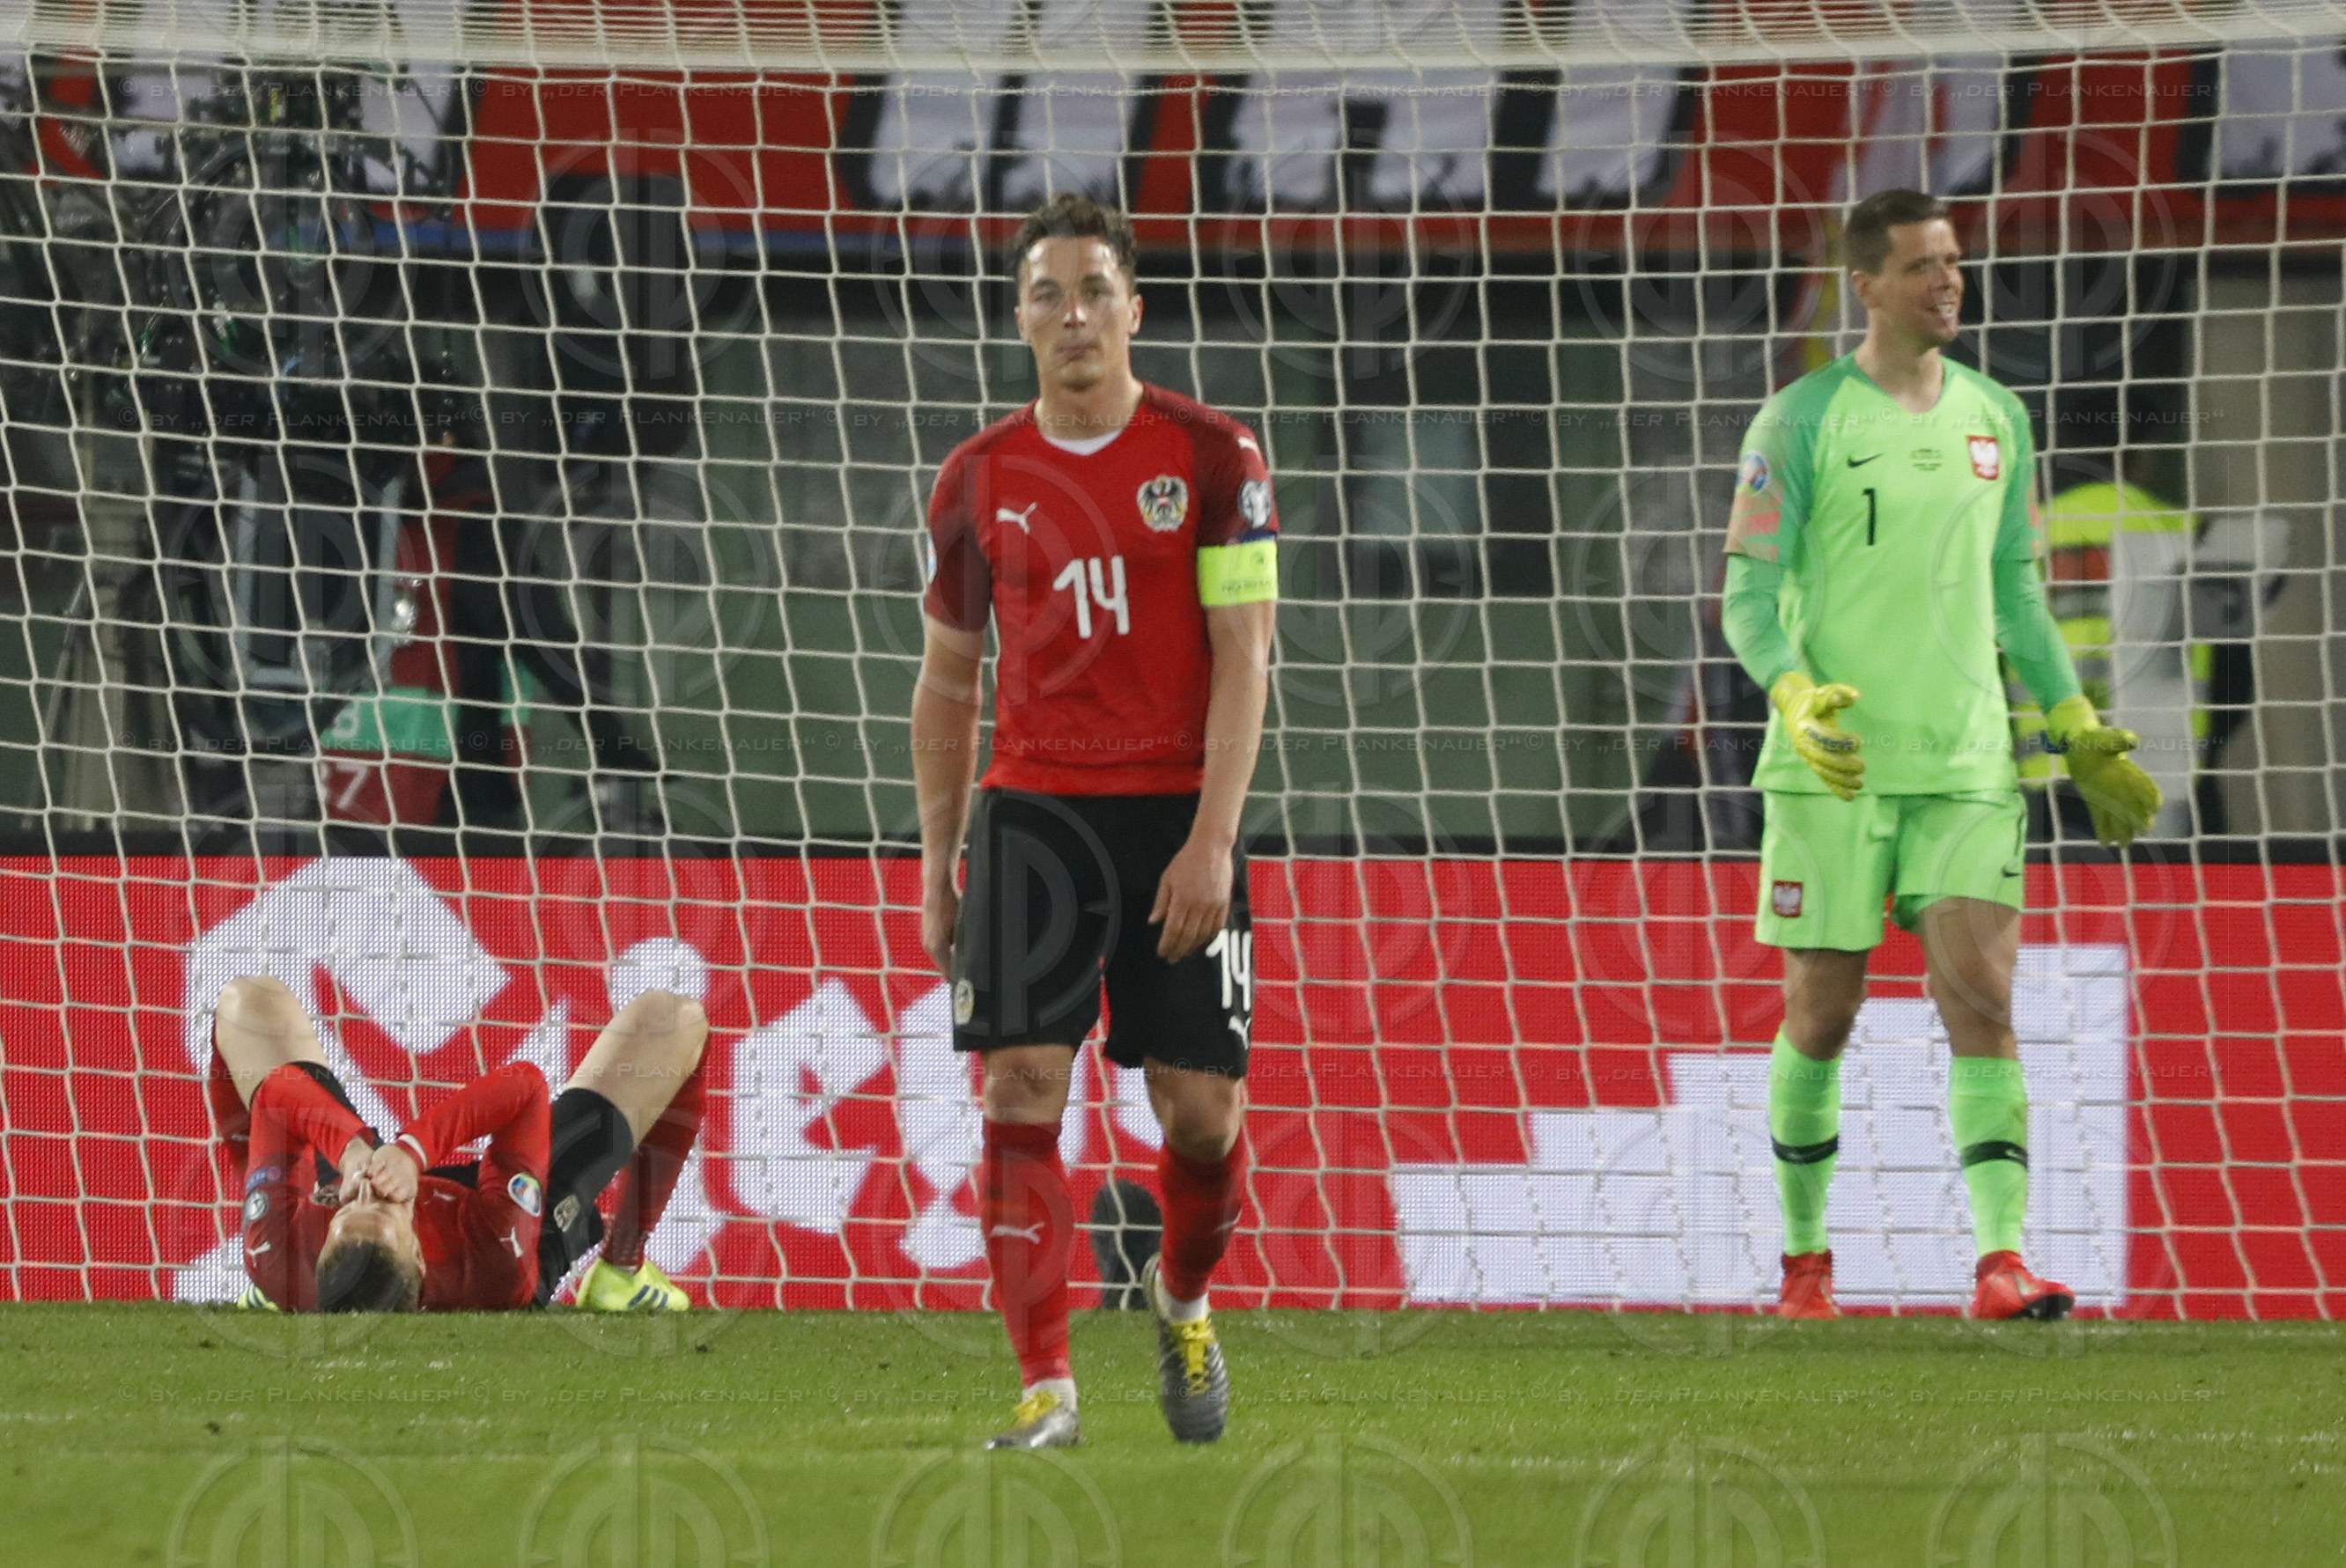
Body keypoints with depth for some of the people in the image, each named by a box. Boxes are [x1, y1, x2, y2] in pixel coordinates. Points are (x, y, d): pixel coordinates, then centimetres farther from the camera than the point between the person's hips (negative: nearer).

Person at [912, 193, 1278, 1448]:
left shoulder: (1210, 455, -1)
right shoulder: (979, 479, 7)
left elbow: (1244, 656, -5)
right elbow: (946, 680, 15)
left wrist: (1211, 840, -13)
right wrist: (936, 863, 10)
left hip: (1174, 815, -1)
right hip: (1030, 814, 1)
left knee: (1201, 1106, 0)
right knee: (1022, 1087, -11)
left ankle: (1184, 1300, 30)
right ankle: (1044, 1385, -10)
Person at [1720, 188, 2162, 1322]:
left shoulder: (1993, 418, 12)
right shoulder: (1803, 420, -3)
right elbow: (1749, 596, -5)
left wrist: (2078, 732, 15)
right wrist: (1795, 694, -24)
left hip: (1965, 761, 3)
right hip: (1833, 763, -3)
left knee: (1981, 996, -10)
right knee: (1821, 1015, 2)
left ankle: (2000, 1262, -15)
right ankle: (1804, 1259, 18)